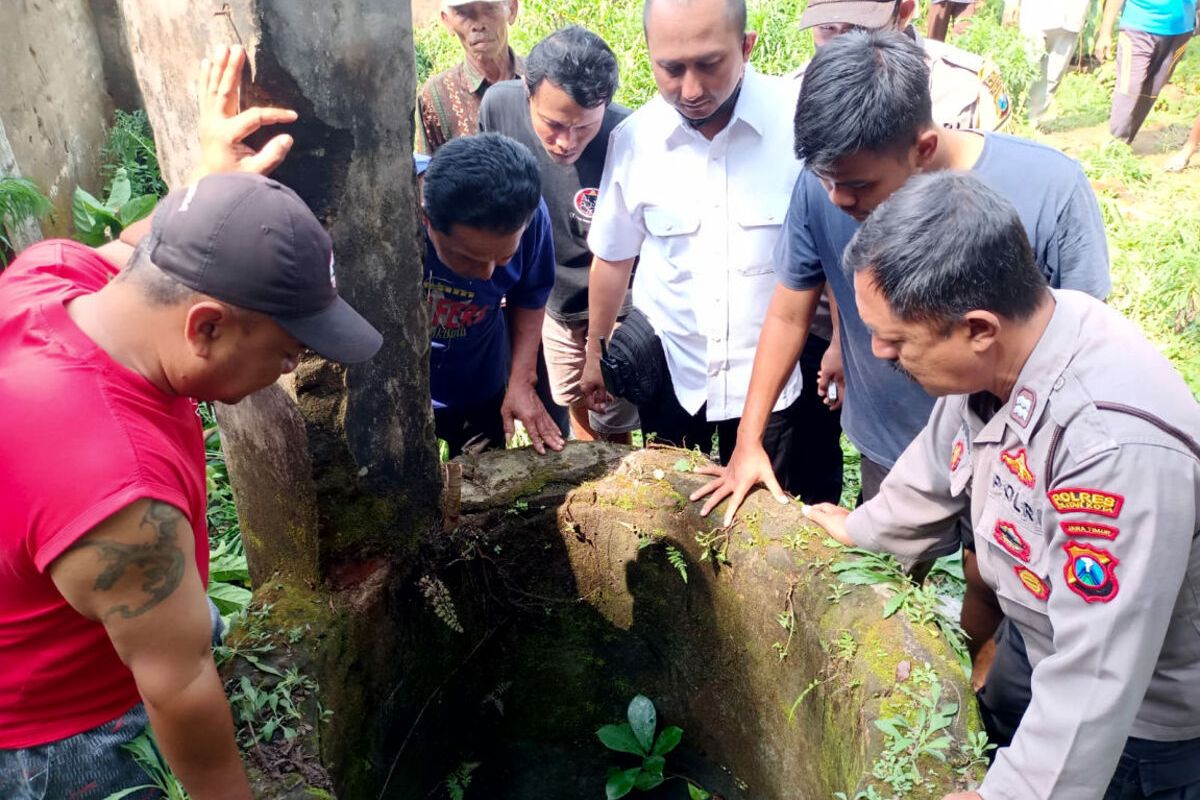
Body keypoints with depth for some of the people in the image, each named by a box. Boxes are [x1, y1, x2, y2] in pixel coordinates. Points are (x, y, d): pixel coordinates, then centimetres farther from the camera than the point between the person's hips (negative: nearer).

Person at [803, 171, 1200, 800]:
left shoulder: (1117, 446, -42)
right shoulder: (993, 354, -17)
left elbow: (1098, 675, -36)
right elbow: (943, 454, 4)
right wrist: (864, 529, 20)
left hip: (1144, 719, -6)